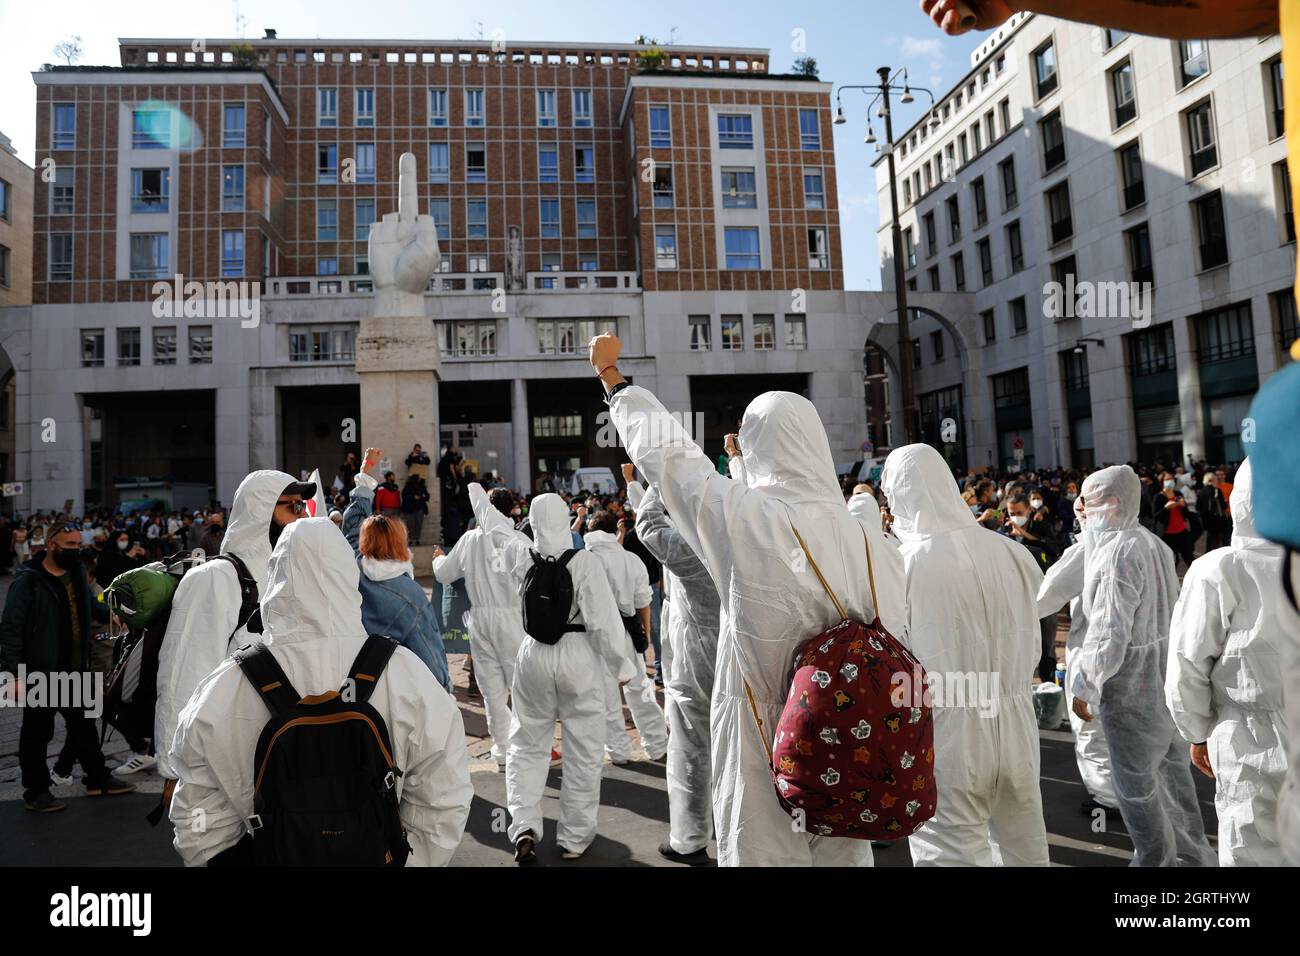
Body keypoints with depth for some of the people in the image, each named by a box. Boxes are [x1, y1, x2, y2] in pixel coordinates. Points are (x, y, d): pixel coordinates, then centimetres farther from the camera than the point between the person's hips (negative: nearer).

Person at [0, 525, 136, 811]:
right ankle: (36, 791, 22)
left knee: (83, 724, 17)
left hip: (74, 670, 7)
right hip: (40, 673, -7)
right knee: (38, 733, 8)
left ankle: (97, 778, 29)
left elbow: (90, 605, 22)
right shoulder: (28, 581, -15)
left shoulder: (77, 572, 6)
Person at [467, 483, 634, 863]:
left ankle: (523, 826, 6)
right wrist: (621, 664, -2)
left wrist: (477, 494, 35)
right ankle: (574, 838, 18)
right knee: (583, 751, 10)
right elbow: (603, 619, -15)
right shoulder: (585, 561, -14)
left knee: (527, 745, 17)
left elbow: (496, 525, 17)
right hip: (579, 656, -3)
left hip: (534, 654, 3)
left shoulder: (521, 557, -3)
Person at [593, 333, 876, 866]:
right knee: (840, 851, 18)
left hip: (766, 737, -5)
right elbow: (868, 627, 3)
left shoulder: (744, 515, -16)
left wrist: (610, 375, 9)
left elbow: (663, 449, -5)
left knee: (766, 851, 11)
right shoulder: (849, 525, -3)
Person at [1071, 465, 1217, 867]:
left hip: (1131, 685, -9)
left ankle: (1155, 860, 19)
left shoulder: (1118, 553, -22)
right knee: (1170, 767, 20)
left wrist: (1084, 686, -15)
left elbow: (1109, 631, -24)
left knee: (1135, 782, 6)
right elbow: (1171, 612, 13)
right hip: (1164, 676, 9)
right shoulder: (1153, 543, 5)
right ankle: (1194, 855, 34)